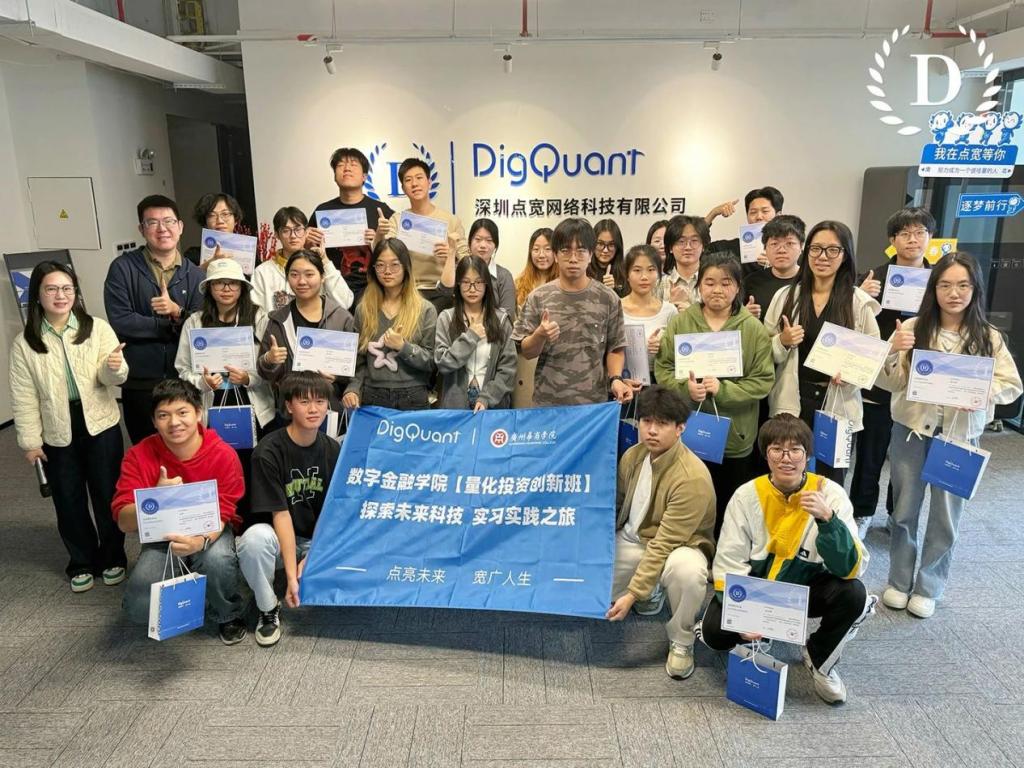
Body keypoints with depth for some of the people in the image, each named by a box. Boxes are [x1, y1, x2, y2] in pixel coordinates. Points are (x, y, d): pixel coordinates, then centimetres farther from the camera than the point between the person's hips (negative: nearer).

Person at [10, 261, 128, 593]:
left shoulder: (98, 328, -4)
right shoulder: (25, 343, -2)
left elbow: (111, 379, -7)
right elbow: (24, 396, 0)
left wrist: (114, 367, -31)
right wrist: (30, 441, -1)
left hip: (100, 425, -1)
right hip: (56, 433, 1)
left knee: (107, 495, 8)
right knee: (69, 501, 12)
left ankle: (112, 558, 27)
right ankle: (81, 563, 30)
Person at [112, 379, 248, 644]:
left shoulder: (224, 455, -18)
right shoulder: (139, 456, -13)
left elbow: (221, 514, -18)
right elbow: (124, 521, -17)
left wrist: (201, 541, -42)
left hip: (212, 532, -2)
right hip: (161, 536, 2)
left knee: (217, 560, -36)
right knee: (138, 609, -20)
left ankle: (229, 615, -4)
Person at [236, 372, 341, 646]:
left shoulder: (333, 451, -4)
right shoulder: (269, 451, -16)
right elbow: (281, 514, -19)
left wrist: (311, 558, -17)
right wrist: (291, 575, -23)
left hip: (319, 541, 3)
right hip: (280, 538, -3)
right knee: (255, 537, -36)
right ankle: (268, 609, -9)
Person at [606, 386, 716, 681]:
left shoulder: (693, 477, -28)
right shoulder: (632, 455, -8)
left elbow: (664, 544, -28)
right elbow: (616, 503, 8)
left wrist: (633, 593, -28)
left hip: (677, 548, -5)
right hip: (630, 541, 6)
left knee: (688, 570, -40)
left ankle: (680, 642, -8)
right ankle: (651, 591, 21)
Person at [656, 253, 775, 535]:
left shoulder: (754, 329, -4)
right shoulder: (680, 323, -1)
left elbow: (764, 380, -5)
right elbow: (663, 368, 1)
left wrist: (723, 389, -20)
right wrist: (685, 387, -18)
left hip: (735, 437, 0)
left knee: (729, 510, 14)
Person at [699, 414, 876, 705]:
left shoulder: (830, 494, -16)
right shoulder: (747, 495, -14)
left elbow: (851, 569, -24)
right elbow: (729, 564, -12)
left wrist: (828, 519, -39)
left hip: (807, 589, 1)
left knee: (853, 594, -29)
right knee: (716, 632, -25)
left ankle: (819, 659, 2)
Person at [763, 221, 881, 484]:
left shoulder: (860, 302, 1)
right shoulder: (785, 296, 4)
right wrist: (782, 342, -11)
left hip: (838, 406, -1)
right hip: (790, 404, 1)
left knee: (829, 482, 6)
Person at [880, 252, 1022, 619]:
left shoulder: (989, 337, -3)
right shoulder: (913, 328, -6)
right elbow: (891, 383, -5)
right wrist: (895, 352, -24)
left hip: (960, 435, 1)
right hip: (912, 429, 0)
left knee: (946, 515, 10)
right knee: (904, 509, 12)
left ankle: (928, 587, 27)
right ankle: (899, 581, 29)